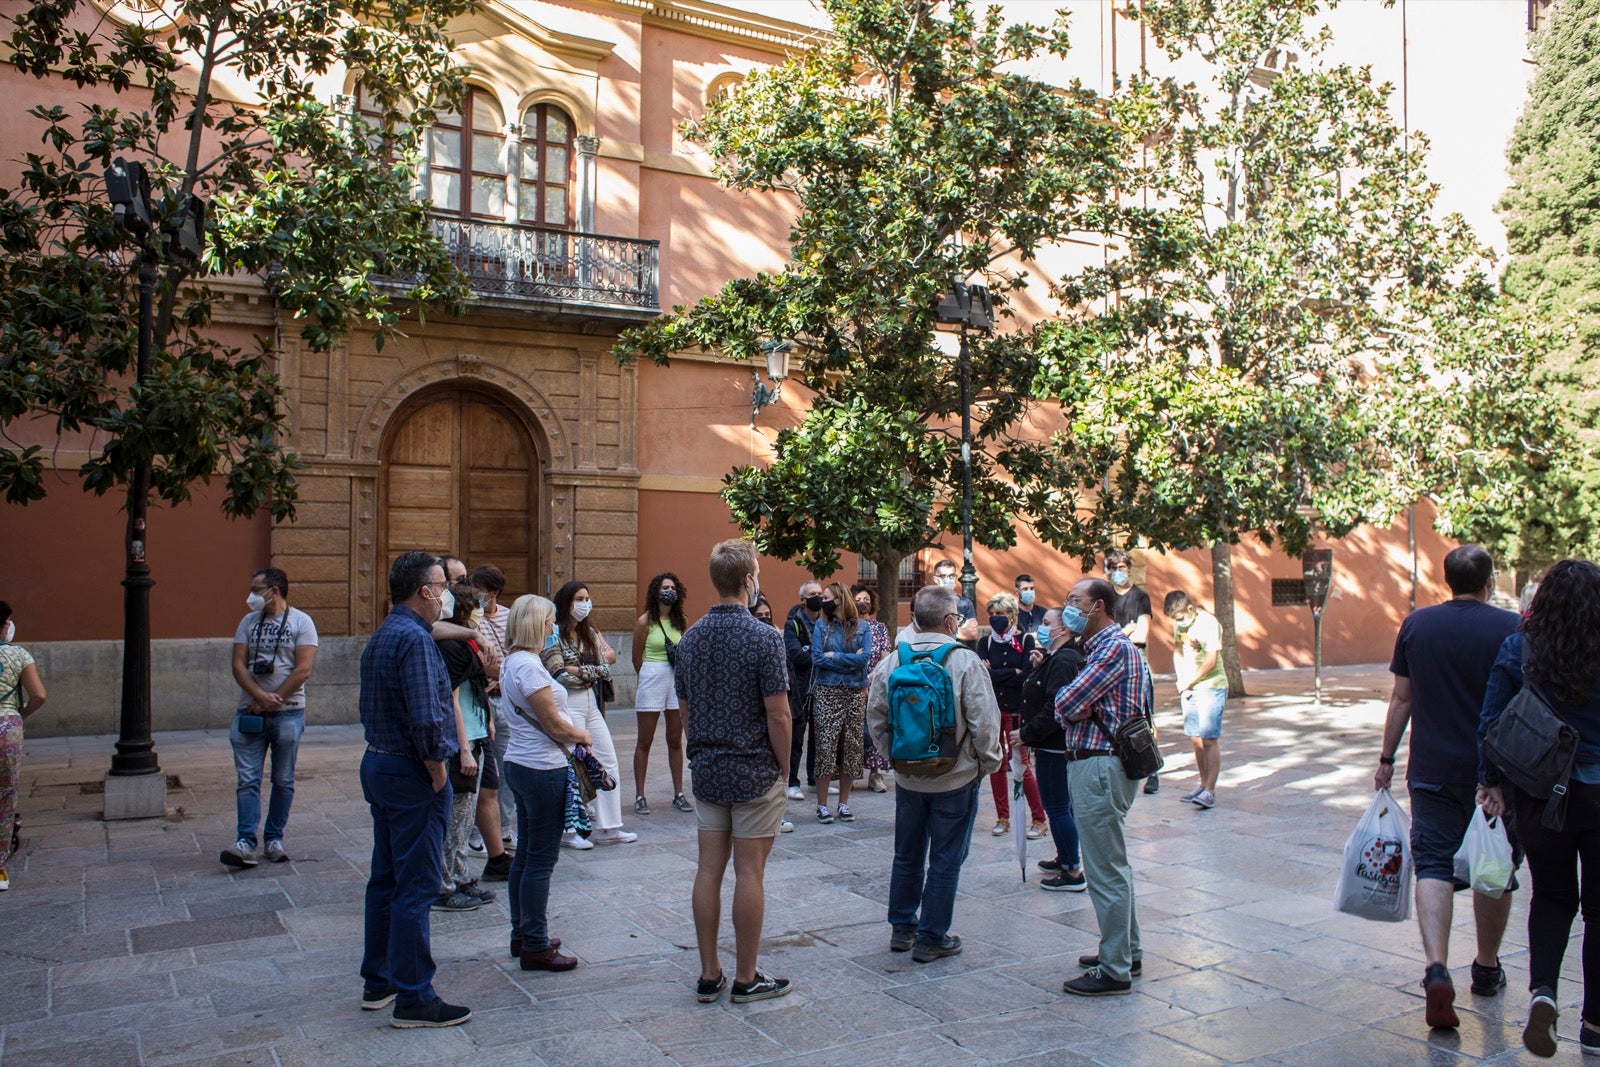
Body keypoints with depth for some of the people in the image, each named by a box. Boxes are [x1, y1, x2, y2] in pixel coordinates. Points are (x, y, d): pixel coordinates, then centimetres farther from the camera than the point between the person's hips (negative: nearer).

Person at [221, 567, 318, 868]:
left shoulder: (301, 622, -2)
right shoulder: (248, 622, 10)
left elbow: (304, 669, -10)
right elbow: (238, 664, 2)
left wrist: (271, 700, -13)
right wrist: (260, 695, -14)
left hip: (288, 713, -3)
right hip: (250, 713, 3)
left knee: (283, 781, 6)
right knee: (247, 780, -3)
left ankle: (274, 839, 17)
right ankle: (245, 843, -3)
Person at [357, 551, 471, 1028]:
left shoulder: (381, 635, 12)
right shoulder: (415, 639, -19)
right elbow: (426, 719, -26)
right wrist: (438, 773, -14)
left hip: (378, 765, 10)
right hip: (411, 774, -10)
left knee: (386, 879, 18)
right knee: (416, 887, -3)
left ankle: (378, 981, 29)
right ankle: (413, 998, 4)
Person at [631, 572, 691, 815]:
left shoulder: (680, 622, 8)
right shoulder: (645, 622, -4)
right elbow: (637, 658, 3)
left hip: (677, 681, 4)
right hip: (652, 680, -4)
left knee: (675, 740, 9)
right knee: (645, 741, 3)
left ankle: (678, 794, 16)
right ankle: (639, 796, 9)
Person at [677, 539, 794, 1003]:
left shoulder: (691, 638, 5)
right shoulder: (764, 637, -15)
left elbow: (685, 711, 11)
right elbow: (777, 714, -15)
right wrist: (783, 768, -4)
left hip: (707, 770, 6)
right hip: (754, 771, -6)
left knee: (709, 869, 9)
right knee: (749, 873, 2)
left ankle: (710, 974, 17)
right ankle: (746, 978, 12)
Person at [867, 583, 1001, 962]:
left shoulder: (892, 660, -4)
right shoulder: (965, 661, -15)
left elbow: (875, 717, 2)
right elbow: (984, 722, -14)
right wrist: (986, 763, 1)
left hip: (908, 778, 4)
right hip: (956, 778, -4)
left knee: (907, 856, 18)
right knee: (945, 860, 8)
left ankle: (902, 928, 30)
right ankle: (931, 938, 15)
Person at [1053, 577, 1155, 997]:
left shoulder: (1114, 647, -16)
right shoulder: (1100, 645, 17)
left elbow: (1065, 703, -22)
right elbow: (1067, 707, 14)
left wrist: (1069, 704, -3)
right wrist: (1075, 708, -5)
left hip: (1099, 767, -11)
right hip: (1096, 762, 11)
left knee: (1105, 871, -3)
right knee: (1112, 864, 19)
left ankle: (1115, 971, 5)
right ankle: (1128, 950, 32)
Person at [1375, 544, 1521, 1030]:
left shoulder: (1416, 624, 0)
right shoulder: (1511, 628, -6)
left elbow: (1401, 698, 3)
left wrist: (1387, 757, 10)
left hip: (1432, 770, 1)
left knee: (1434, 865, 1)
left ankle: (1437, 968, -17)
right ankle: (1487, 968, 29)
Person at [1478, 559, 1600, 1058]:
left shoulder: (1517, 650, -6)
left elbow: (1491, 723, -4)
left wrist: (1491, 782, 5)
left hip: (1539, 794, 1)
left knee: (1552, 896, 18)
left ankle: (1542, 990, -3)